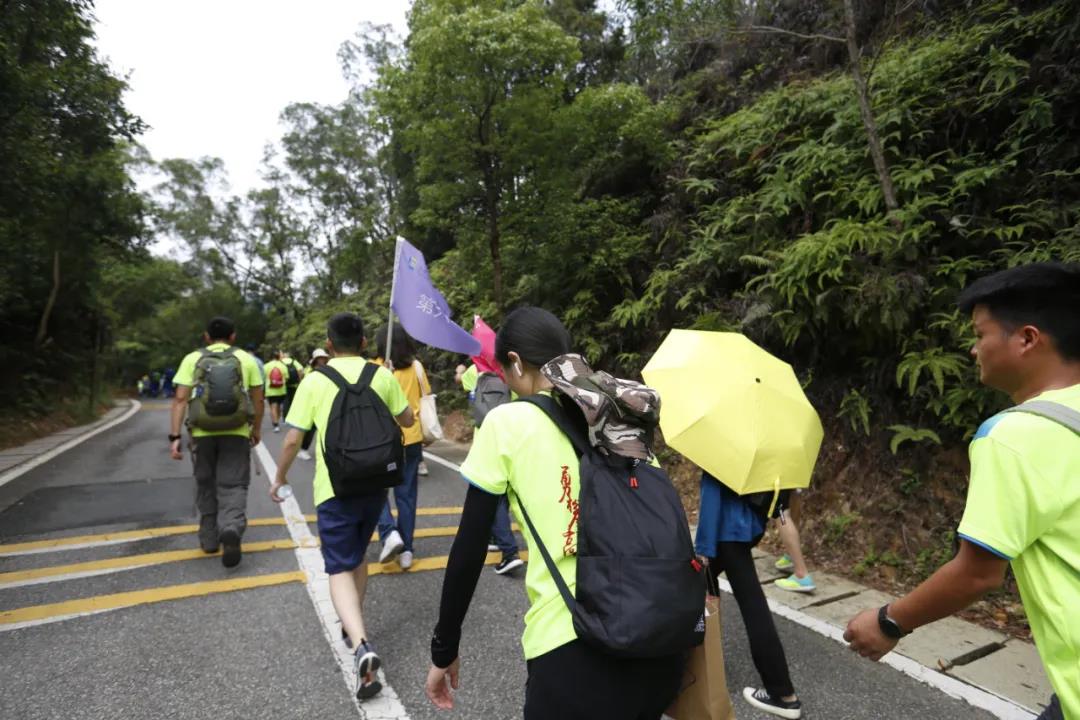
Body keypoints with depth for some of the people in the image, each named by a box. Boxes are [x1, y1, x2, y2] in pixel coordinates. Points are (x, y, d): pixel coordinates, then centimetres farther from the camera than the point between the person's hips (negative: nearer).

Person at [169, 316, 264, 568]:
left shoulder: (192, 359, 3)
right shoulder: (246, 359, 3)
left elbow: (180, 400, -4)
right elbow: (258, 400, 4)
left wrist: (174, 437, -3)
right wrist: (256, 430, 16)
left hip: (202, 434, 1)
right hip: (236, 433, -1)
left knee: (206, 485, 17)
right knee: (233, 486, 3)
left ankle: (209, 537, 26)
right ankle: (231, 528, -21)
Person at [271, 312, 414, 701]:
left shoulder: (314, 380, -7)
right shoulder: (382, 375, -1)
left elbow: (293, 439, -6)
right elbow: (407, 420, 10)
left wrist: (279, 477, 10)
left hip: (335, 486, -3)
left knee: (340, 568, 1)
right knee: (358, 556, 24)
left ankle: (362, 645, -18)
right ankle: (354, 623, 38)